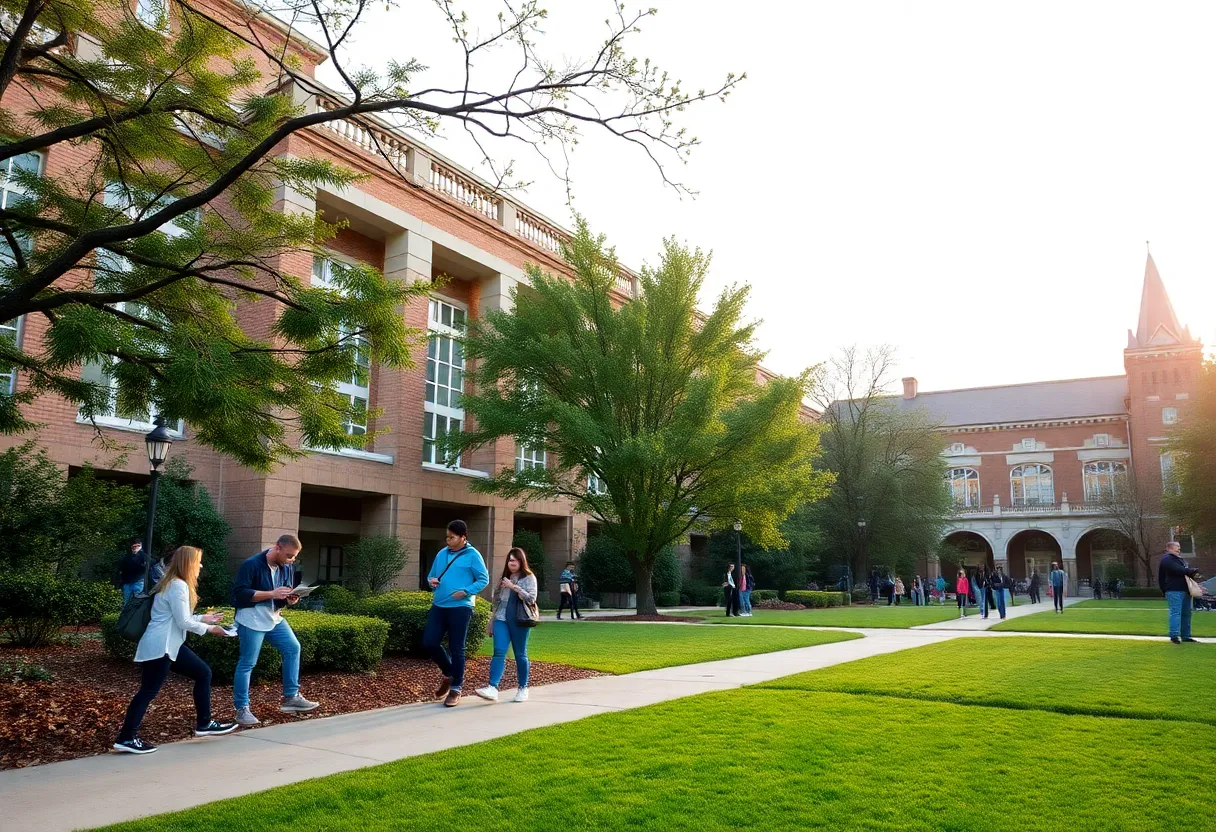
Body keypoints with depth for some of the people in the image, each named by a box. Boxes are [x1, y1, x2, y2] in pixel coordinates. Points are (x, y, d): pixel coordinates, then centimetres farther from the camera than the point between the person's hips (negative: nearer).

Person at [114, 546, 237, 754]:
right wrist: (209, 628, -5)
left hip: (169, 645, 11)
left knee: (203, 673, 13)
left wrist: (204, 618, 20)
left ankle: (204, 724, 18)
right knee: (149, 691, -7)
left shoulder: (174, 584, 17)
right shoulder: (179, 586, -16)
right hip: (160, 647, -11)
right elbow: (183, 622, -16)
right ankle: (126, 739, 1)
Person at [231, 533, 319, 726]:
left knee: (293, 648, 1)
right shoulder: (251, 565, -17)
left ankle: (290, 698, 10)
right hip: (251, 620, -7)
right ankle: (242, 709, 9)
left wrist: (290, 599, -8)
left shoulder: (287, 567, 5)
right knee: (247, 663, -2)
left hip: (274, 618, 7)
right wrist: (271, 594, -26)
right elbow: (240, 593, -21)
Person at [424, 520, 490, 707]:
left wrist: (466, 592, -17)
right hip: (438, 606, 6)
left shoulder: (472, 555, -5)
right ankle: (449, 674, 26)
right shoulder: (442, 554, 12)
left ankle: (456, 689, 11)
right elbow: (432, 575, 21)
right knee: (429, 642, 1)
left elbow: (484, 580, -5)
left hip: (460, 607, -6)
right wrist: (431, 581, -3)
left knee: (456, 649, 0)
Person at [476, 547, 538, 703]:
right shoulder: (504, 578, 19)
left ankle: (522, 688, 17)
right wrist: (492, 622, 20)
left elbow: (531, 598, -11)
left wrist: (514, 587, -15)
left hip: (519, 620, -4)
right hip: (501, 619, 4)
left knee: (520, 654, 5)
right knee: (499, 652, -9)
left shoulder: (529, 578, 1)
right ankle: (492, 688, -19)